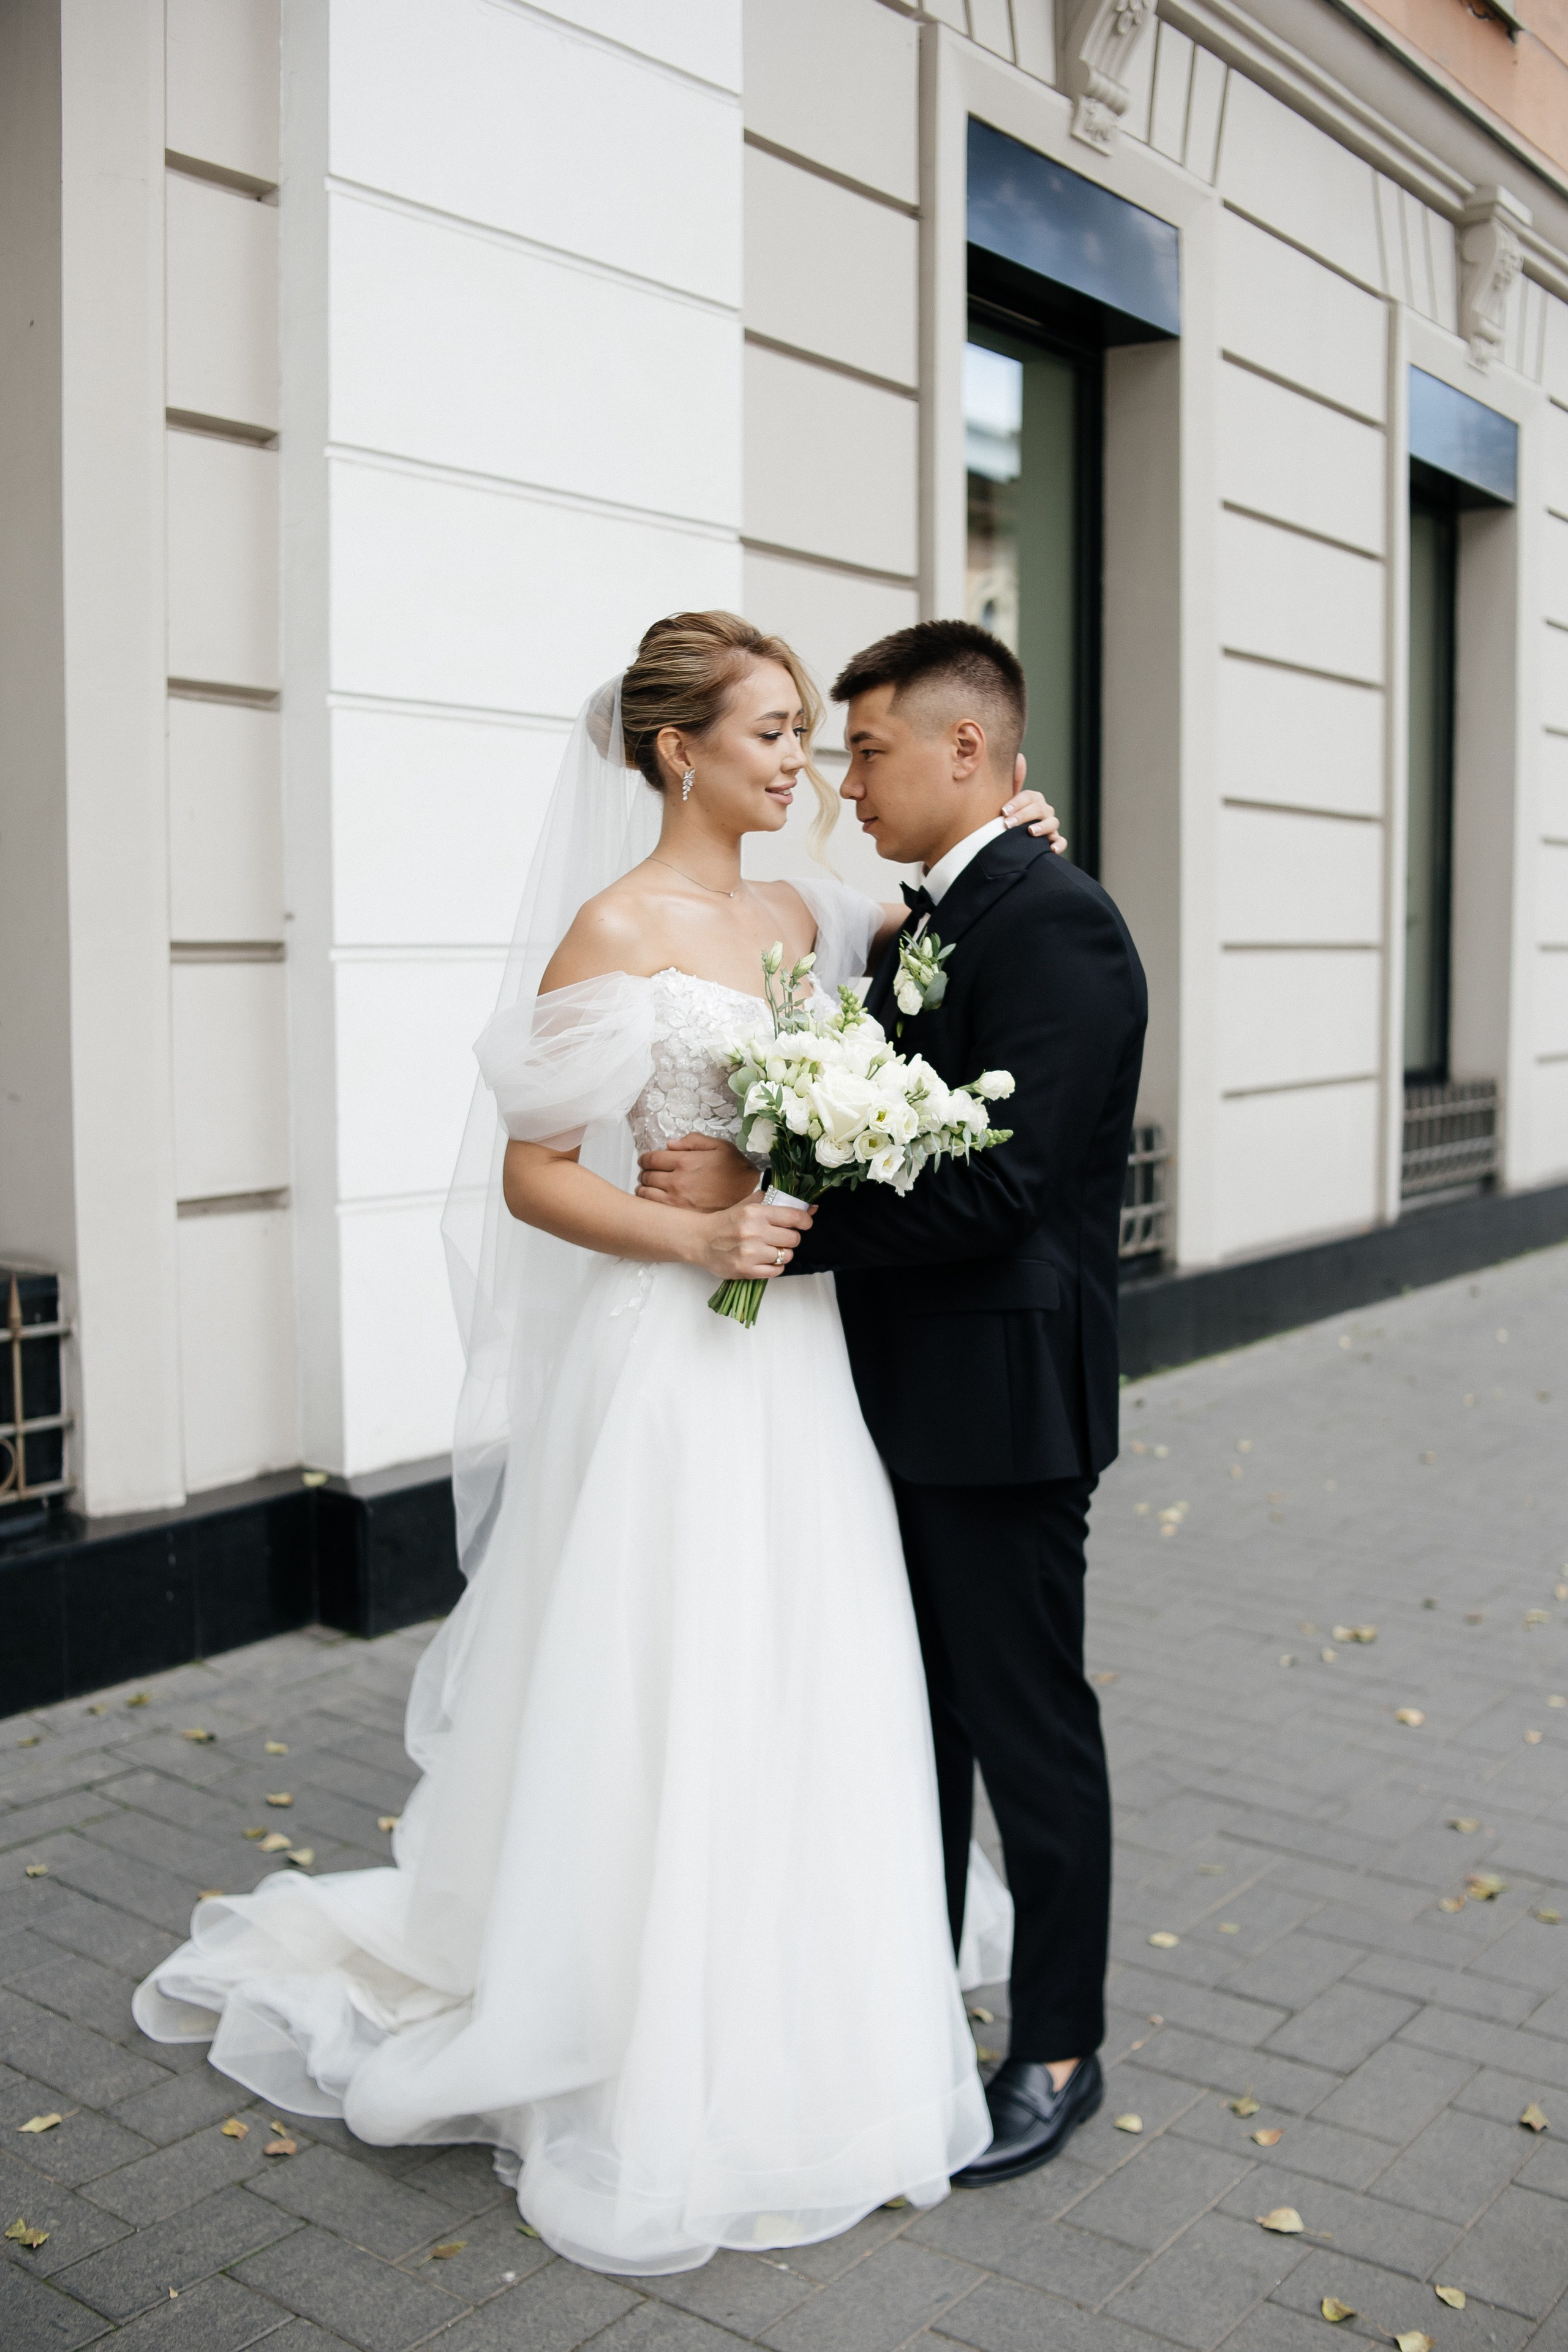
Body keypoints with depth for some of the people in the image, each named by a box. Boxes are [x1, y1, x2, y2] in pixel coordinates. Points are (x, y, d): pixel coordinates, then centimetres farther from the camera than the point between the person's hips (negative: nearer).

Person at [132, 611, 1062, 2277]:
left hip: (793, 1354, 7)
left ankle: (788, 2024, 37)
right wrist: (698, 1237, -23)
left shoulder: (798, 915, 9)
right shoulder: (612, 929, -11)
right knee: (664, 1712, 4)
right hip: (667, 1363, -7)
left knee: (797, 1693, 16)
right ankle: (654, 2077, 24)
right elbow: (530, 1175, -11)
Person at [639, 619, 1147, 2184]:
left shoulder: (1056, 924, -18)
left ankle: (1059, 2050, 26)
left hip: (1001, 1402, -9)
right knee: (919, 1717, 20)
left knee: (1028, 1727, 6)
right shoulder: (914, 926, 12)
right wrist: (743, 1187, -6)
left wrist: (762, 1204, -23)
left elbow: (993, 1188, -25)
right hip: (903, 1394, 9)